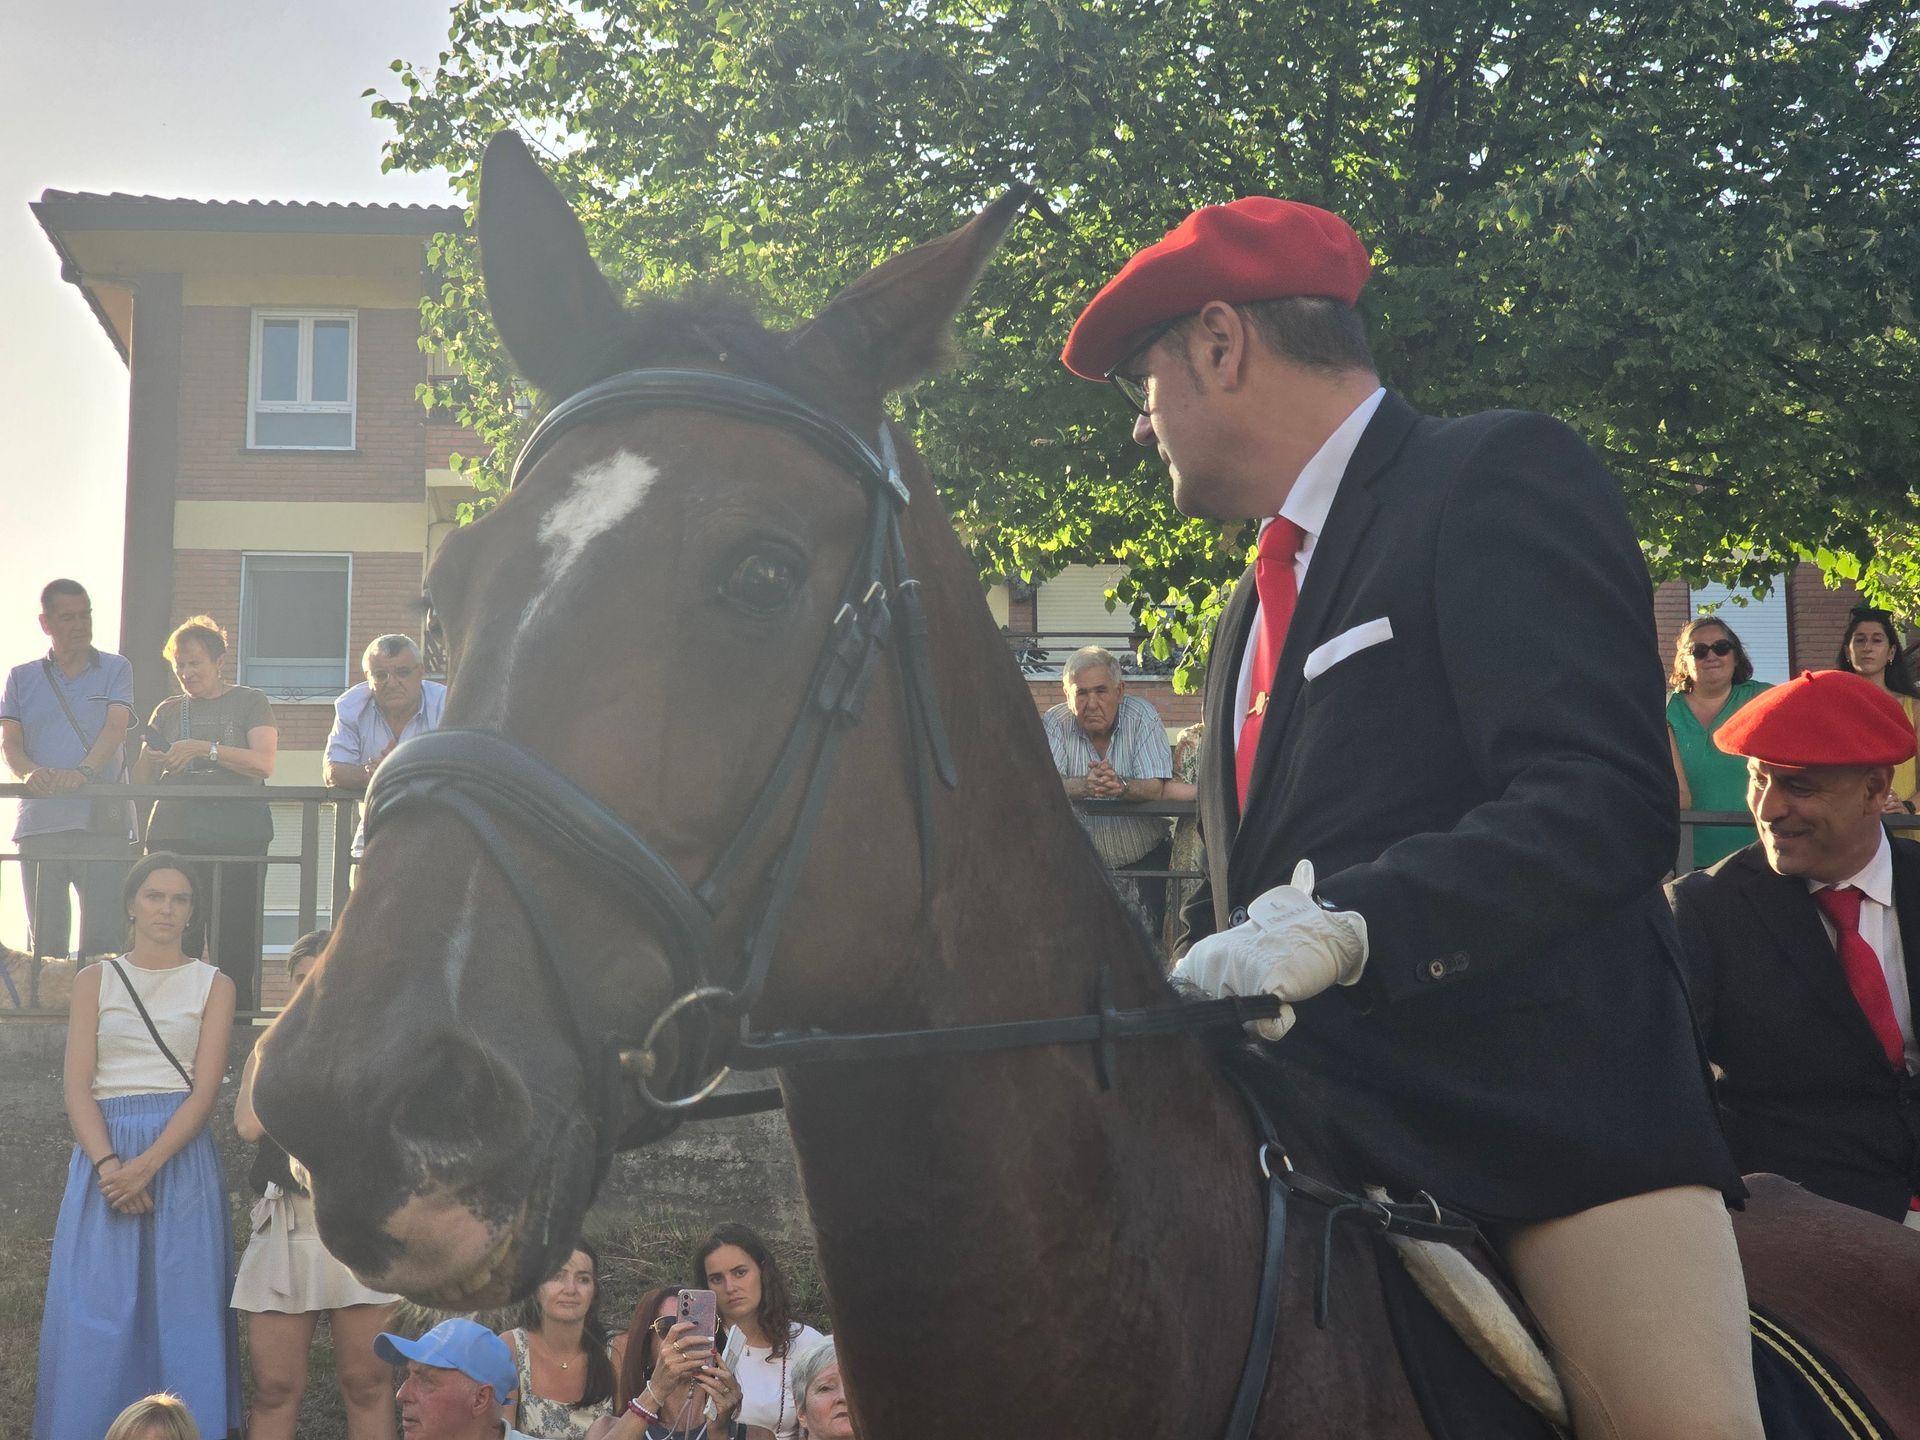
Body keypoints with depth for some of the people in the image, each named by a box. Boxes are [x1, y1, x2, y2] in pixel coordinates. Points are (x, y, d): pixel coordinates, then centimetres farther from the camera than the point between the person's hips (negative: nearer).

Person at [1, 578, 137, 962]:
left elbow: (115, 728, -5)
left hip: (104, 824, -2)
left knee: (104, 941, -7)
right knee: (43, 943, 2)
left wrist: (83, 772, -25)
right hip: (39, 825, 2)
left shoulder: (115, 669, 11)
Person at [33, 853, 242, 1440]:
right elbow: (78, 1086, 2)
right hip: (105, 1153, 1)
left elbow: (204, 1090, -2)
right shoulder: (95, 980, 10)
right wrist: (108, 1164, -14)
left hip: (181, 1152, -1)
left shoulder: (213, 986, 7)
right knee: (96, 1304, -3)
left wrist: (147, 1165, -16)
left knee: (181, 1299, -2)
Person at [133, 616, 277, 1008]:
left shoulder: (249, 702, 8)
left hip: (237, 834, -3)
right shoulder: (168, 711, 19)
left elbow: (264, 763, -7)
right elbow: (141, 780, 15)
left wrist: (206, 749, -16)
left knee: (235, 943, -6)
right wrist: (148, 760, -7)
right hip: (174, 835, 3)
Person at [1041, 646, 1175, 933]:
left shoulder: (1142, 716, -5)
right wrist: (1085, 786, -36)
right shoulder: (1054, 723, -3)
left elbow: (1156, 789, -15)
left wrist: (1120, 786, -37)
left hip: (1145, 859, 0)